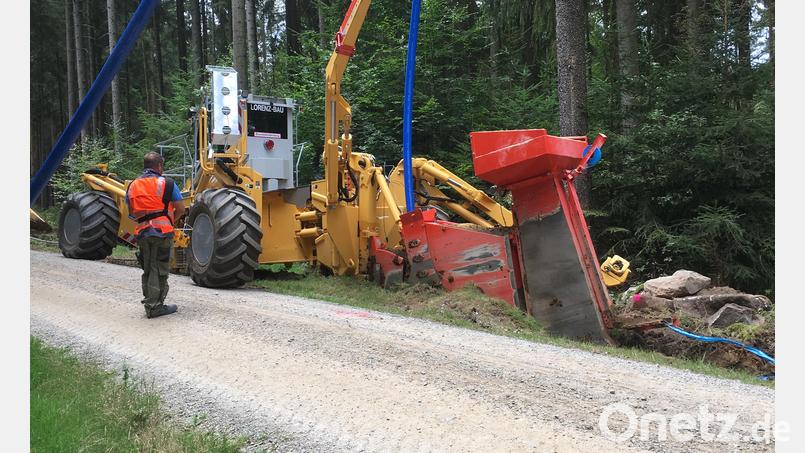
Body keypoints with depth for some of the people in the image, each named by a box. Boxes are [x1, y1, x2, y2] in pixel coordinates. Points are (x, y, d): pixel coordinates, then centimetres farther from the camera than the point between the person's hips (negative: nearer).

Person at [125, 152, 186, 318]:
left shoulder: (132, 186, 12)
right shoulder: (167, 183, -3)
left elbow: (131, 213, 15)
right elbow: (180, 209, -3)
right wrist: (173, 221, 14)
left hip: (142, 233, 5)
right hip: (163, 231, -5)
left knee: (148, 270, 15)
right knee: (160, 270, 3)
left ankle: (149, 304, 21)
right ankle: (155, 306, 6)